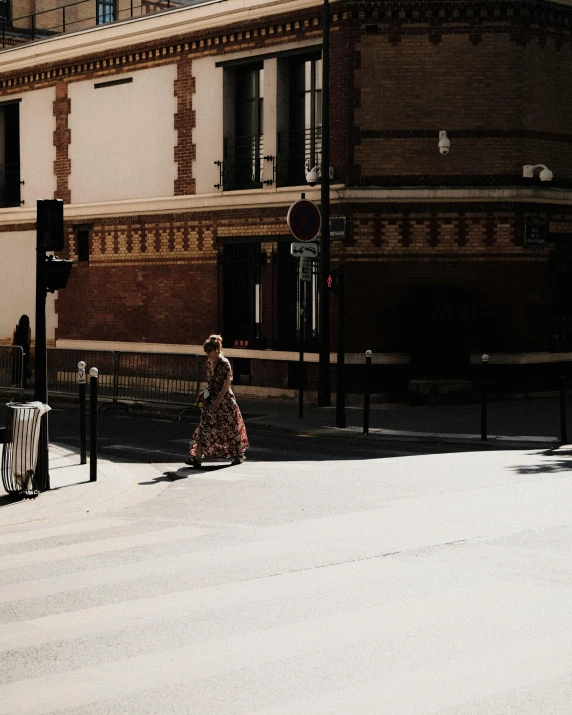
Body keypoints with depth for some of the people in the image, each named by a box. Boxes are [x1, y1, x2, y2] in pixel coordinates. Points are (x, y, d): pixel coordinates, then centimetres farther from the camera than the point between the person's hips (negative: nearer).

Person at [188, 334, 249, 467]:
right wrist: (205, 392, 1)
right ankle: (197, 457, -5)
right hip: (211, 399, 7)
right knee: (204, 426, -2)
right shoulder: (209, 363, 7)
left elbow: (226, 385, -16)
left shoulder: (224, 364, -15)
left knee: (231, 427, 6)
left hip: (224, 399, -7)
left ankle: (239, 454, 25)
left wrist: (218, 401, -20)